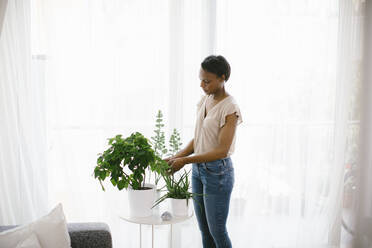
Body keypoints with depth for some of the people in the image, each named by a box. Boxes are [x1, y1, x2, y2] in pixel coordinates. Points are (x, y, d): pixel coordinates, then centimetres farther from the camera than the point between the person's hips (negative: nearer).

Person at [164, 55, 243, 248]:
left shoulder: (229, 108, -18)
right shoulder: (205, 100, 5)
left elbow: (222, 150, -23)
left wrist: (185, 160, -23)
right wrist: (176, 157, -2)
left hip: (218, 173, -8)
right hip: (198, 169, 8)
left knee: (217, 230, 6)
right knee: (204, 229, 17)